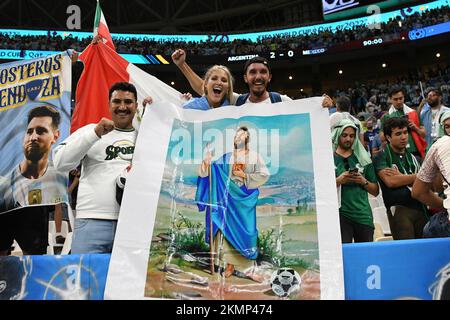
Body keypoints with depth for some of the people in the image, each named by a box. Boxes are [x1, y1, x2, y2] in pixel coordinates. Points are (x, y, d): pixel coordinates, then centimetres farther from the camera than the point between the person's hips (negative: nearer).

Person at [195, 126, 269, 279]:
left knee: (246, 229, 0)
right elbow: (211, 169, 0)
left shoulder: (254, 156, 2)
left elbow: (265, 175, -6)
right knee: (229, 228, 1)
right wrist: (207, 162, -21)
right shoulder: (227, 157, 7)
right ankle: (230, 264, 7)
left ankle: (248, 266, 8)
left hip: (246, 198, -2)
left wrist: (245, 176, -12)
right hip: (230, 197, 2)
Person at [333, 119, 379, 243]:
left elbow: (375, 191, 14)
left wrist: (364, 182, -4)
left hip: (363, 215, 3)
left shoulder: (363, 158, 13)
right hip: (340, 214, -3)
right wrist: (338, 181, -14)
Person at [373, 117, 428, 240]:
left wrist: (400, 176, -7)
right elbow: (390, 181, -12)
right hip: (398, 209, -5)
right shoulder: (382, 156, 3)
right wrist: (417, 177, 0)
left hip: (420, 208, 5)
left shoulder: (412, 156, 18)